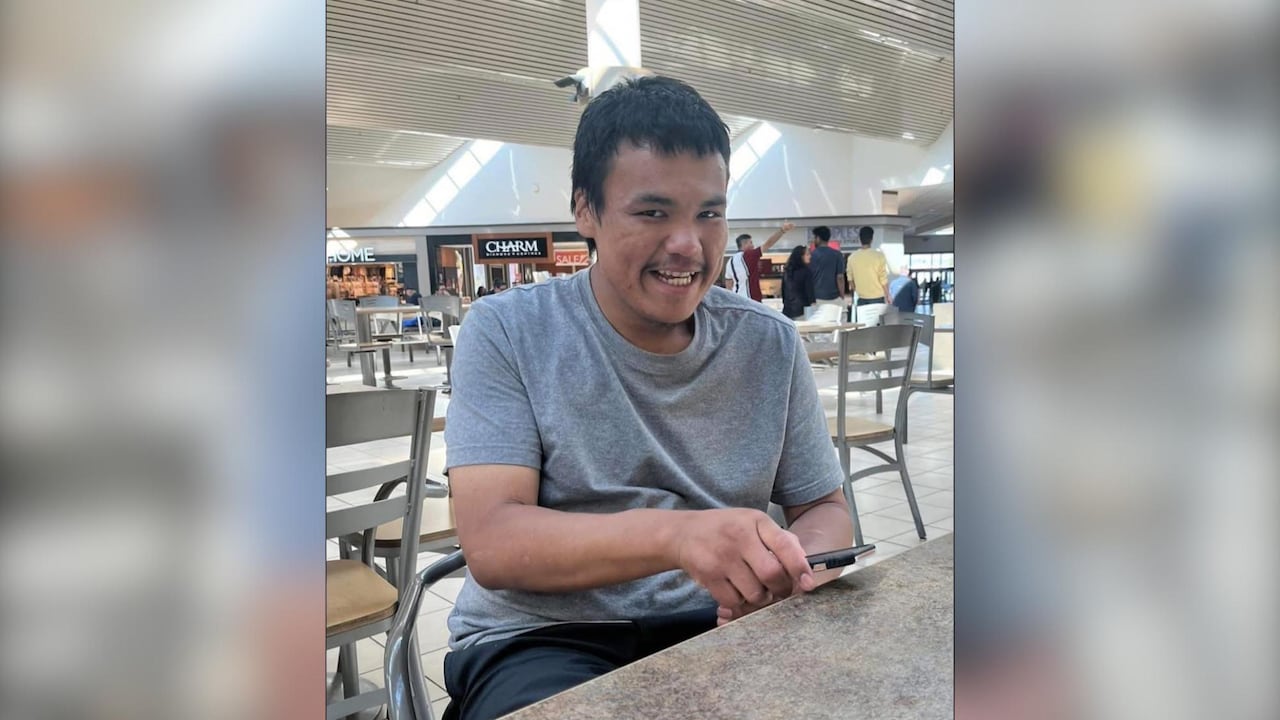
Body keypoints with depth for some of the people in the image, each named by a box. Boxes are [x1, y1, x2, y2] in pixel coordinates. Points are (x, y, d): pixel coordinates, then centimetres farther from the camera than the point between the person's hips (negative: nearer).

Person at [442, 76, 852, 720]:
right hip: (540, 637, -3)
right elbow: (492, 544, -15)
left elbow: (824, 509, 9)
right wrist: (675, 534, -33)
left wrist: (786, 567, -16)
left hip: (717, 629, 4)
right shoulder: (506, 333, -6)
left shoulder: (770, 345, 3)